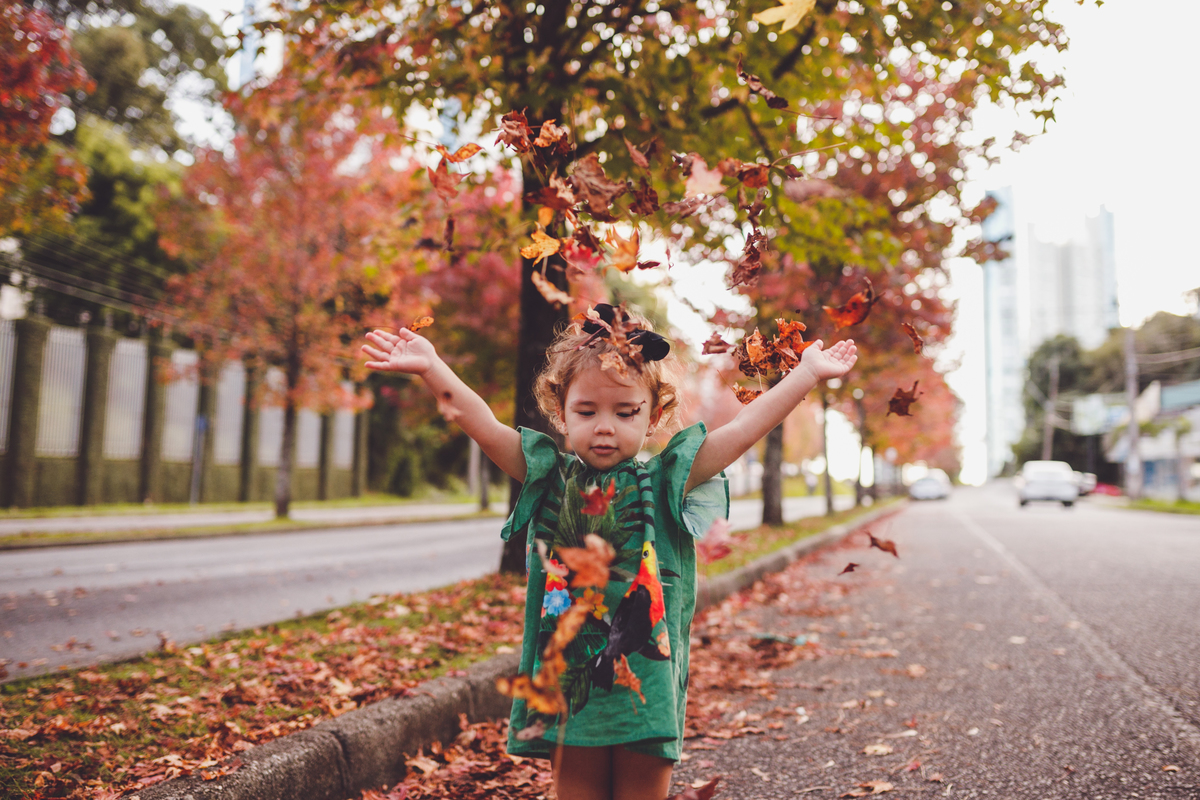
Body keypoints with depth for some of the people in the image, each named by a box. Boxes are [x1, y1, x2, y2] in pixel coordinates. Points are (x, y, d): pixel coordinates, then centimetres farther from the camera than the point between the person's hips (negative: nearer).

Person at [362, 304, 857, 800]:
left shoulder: (667, 480, 1)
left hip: (646, 677, 0)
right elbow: (481, 424, -7)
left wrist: (806, 374, -8)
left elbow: (743, 430, -4)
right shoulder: (548, 477, 2)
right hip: (565, 677, 1)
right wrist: (432, 368, -17)